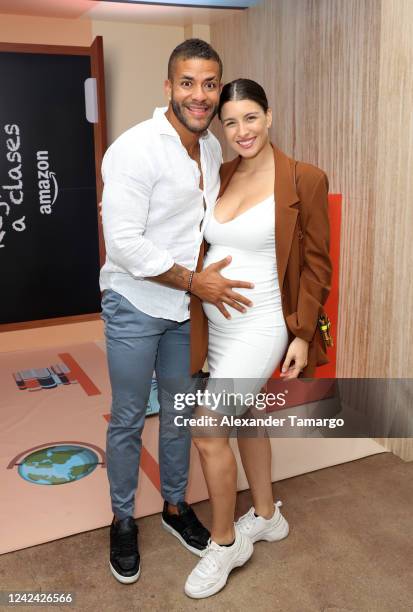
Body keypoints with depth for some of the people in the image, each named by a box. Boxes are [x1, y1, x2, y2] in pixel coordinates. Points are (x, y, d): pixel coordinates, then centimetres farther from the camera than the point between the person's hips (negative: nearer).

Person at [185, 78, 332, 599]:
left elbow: (316, 264, -7)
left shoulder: (304, 180, -9)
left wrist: (302, 333, -10)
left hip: (260, 326, -6)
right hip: (215, 324, 6)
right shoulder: (217, 177, 6)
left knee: (207, 432, -7)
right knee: (243, 417, 19)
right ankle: (267, 517, 41)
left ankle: (224, 542, 17)